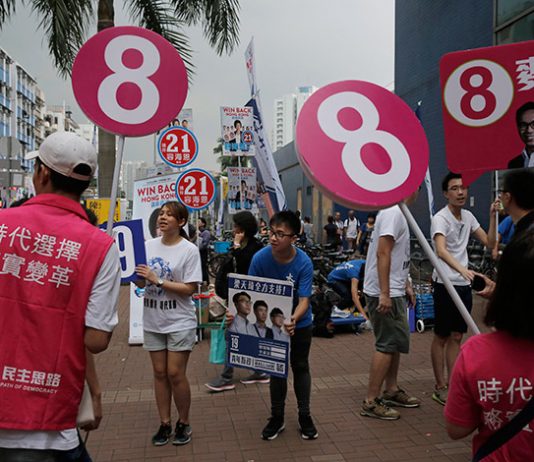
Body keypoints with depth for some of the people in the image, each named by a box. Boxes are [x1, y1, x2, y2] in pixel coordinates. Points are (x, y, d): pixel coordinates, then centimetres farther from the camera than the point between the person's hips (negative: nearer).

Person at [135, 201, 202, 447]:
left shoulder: (189, 250, -11)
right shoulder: (149, 246, 3)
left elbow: (189, 289, -16)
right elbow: (141, 283, 8)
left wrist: (158, 280, -21)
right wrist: (135, 274, -13)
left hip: (179, 321, -4)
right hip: (153, 321, 5)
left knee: (175, 373, -1)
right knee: (159, 373, 12)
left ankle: (183, 423, 20)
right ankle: (165, 423, 26)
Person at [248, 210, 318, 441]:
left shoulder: (304, 263, -27)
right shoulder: (260, 258, -23)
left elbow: (304, 299, -28)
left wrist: (293, 319, -47)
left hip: (299, 323, -1)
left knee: (300, 367, 12)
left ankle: (304, 416, 27)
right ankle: (277, 417, 27)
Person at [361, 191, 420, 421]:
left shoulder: (399, 213, 17)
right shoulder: (393, 213, -17)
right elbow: (382, 253, -23)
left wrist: (406, 284, 23)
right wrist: (384, 294, -25)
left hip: (393, 292, 11)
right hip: (385, 294, -11)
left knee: (397, 342, 18)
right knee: (387, 345, -6)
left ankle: (391, 391, 30)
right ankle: (371, 402, 2)